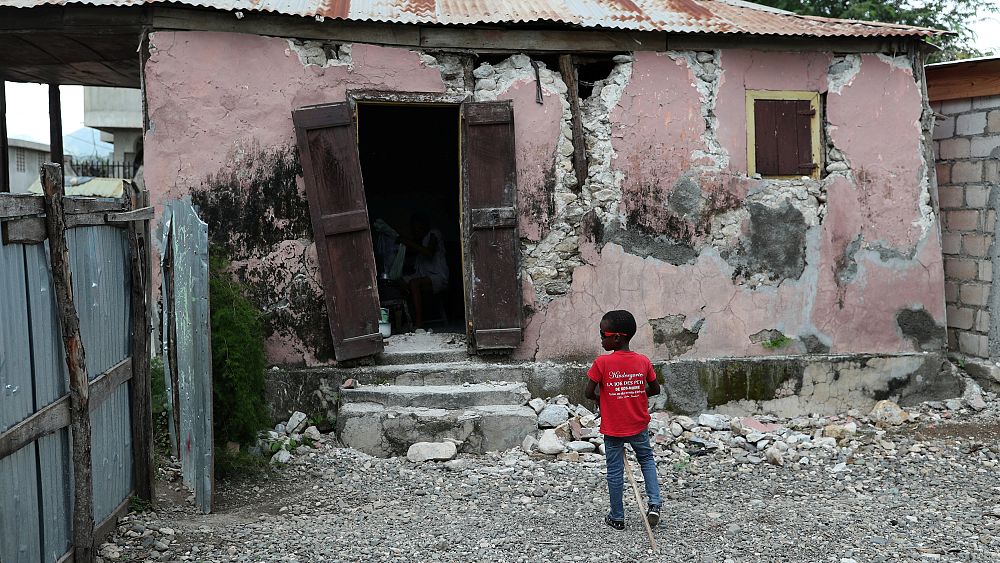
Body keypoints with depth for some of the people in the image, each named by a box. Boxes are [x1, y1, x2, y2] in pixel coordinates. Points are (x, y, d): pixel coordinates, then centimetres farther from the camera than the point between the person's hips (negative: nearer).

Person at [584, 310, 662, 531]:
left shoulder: (602, 363, -19)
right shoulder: (643, 361, -7)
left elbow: (589, 393, -14)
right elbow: (655, 389, 3)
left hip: (613, 429, -3)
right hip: (639, 426, 3)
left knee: (615, 471, 10)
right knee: (647, 459, 25)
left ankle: (617, 517, 20)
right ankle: (654, 503, 11)